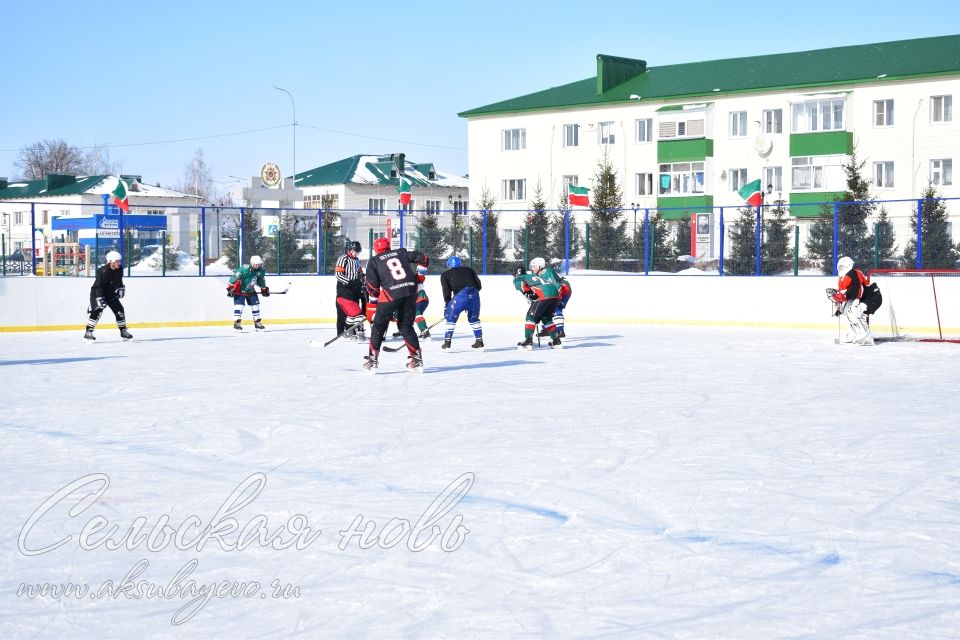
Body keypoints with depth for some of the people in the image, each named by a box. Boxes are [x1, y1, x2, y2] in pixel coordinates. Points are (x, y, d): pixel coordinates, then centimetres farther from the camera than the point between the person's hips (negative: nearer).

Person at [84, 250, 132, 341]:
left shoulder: (119, 270, -6)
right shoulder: (103, 271, -29)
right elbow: (98, 286, -32)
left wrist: (121, 288, -1)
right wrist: (99, 298, -40)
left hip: (111, 294, 7)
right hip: (98, 294, -7)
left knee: (119, 310, 4)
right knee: (97, 310, -24)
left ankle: (123, 331, 19)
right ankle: (88, 332, -21)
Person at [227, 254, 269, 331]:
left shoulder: (261, 271, -10)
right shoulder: (244, 269, -29)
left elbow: (261, 281, 11)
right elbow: (234, 277, -25)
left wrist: (264, 289, 20)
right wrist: (230, 288, -24)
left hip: (251, 291, 6)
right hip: (240, 290, -6)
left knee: (255, 305, 5)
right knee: (239, 305, -15)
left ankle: (257, 322, 16)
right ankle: (236, 322, -9)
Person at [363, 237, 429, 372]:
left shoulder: (374, 262, 11)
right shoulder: (401, 252, 18)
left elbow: (372, 288, 6)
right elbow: (422, 259, 17)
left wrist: (370, 308, 12)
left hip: (391, 294, -3)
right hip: (410, 292, 3)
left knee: (379, 325, 10)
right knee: (406, 326, 16)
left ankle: (372, 359, 7)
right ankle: (417, 360, 12)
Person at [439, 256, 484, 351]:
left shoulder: (445, 275, 20)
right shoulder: (469, 270, 28)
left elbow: (446, 292, 12)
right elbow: (478, 285, 19)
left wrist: (446, 306, 20)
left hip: (460, 296, -3)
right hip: (474, 295, 3)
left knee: (451, 318, 13)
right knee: (474, 318, 23)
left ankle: (447, 344, 9)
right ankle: (479, 342, 21)